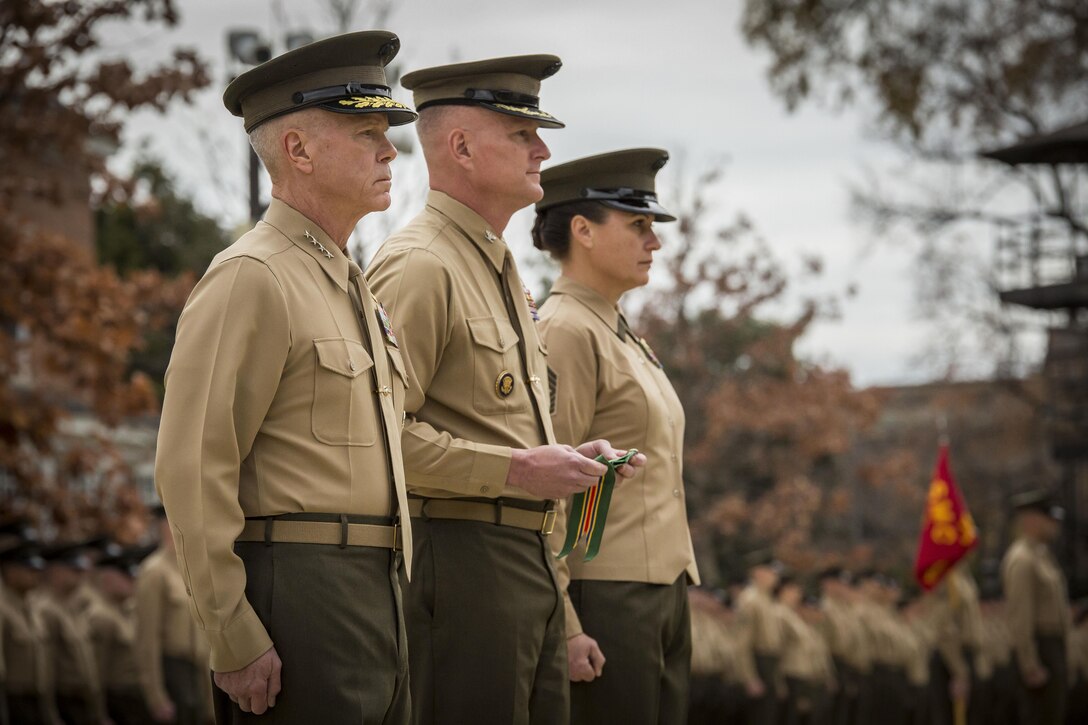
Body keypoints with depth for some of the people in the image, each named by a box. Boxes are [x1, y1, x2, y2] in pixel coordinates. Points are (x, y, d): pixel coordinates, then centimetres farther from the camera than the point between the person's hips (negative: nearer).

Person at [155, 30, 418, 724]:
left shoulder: (355, 287, 20)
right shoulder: (251, 280, -10)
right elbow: (192, 469, -16)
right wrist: (237, 641, -19)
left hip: (376, 591, 9)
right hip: (301, 596, -9)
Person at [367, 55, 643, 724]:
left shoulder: (500, 268, 21)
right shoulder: (419, 267, -11)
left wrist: (567, 458, 13)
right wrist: (516, 469, -19)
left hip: (532, 562, 10)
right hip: (459, 560, -10)